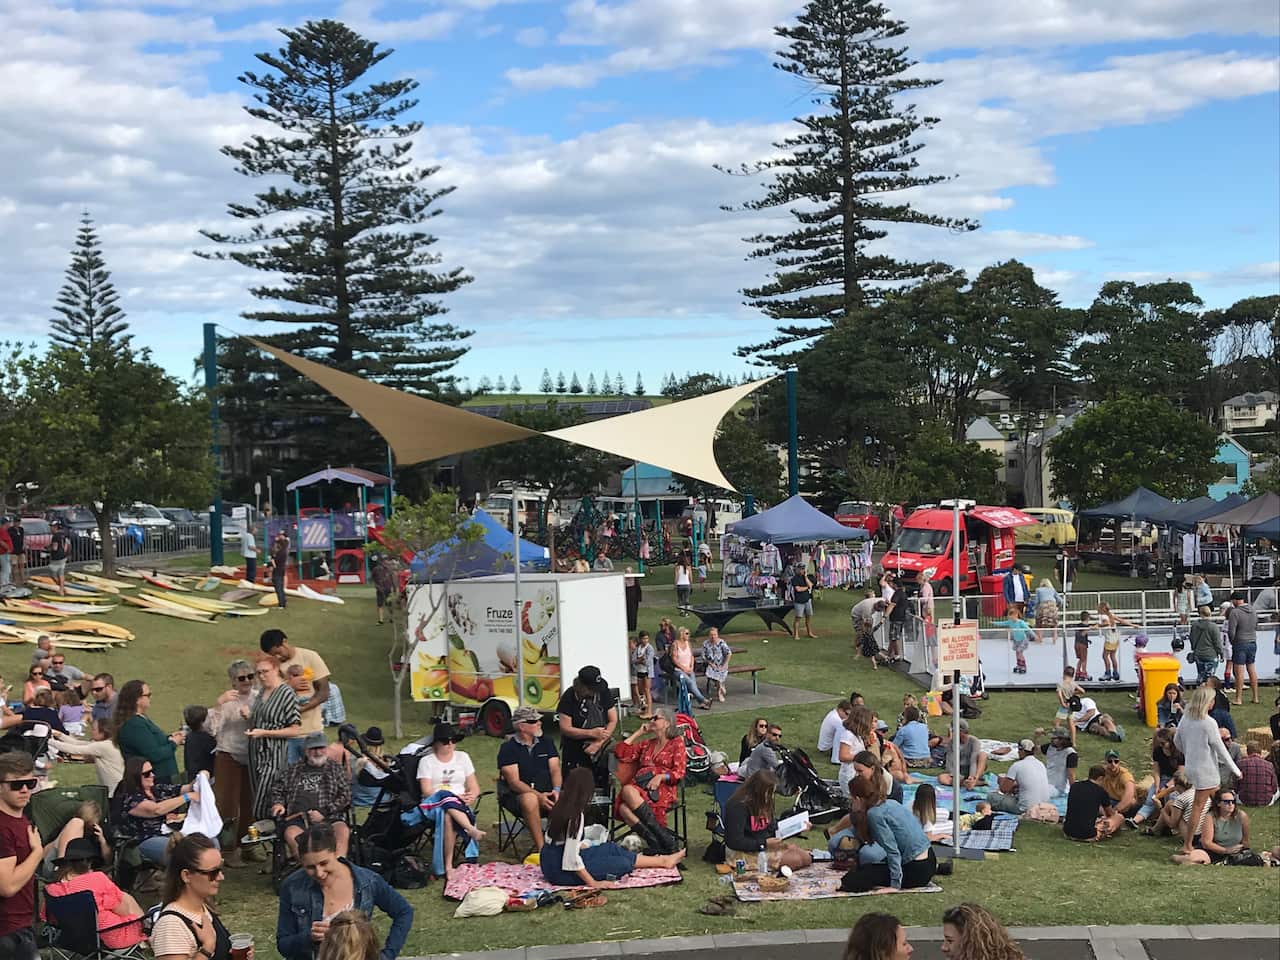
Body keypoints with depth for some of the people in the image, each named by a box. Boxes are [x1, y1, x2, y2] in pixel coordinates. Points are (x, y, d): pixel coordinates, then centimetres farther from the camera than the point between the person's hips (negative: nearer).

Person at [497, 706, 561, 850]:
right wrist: (539, 796, -24)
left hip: (547, 794, 4)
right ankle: (541, 849, -36)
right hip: (518, 795, -3)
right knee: (530, 800, -38)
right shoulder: (508, 748, -1)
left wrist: (556, 790, -16)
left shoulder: (546, 743, 14)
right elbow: (514, 782, -10)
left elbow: (555, 770, 7)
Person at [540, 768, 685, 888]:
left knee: (612, 848, 16)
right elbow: (571, 859, -28)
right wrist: (593, 883, -21)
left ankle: (663, 860, 27)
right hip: (560, 870, -9)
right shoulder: (576, 817, -26)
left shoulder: (560, 807, 0)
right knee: (623, 864, -4)